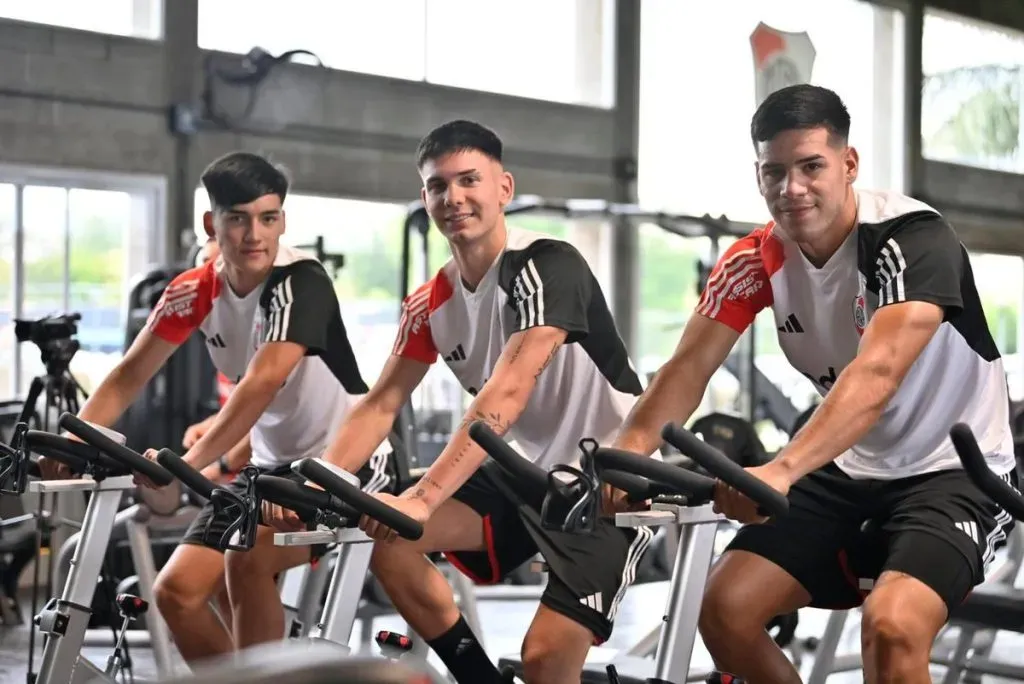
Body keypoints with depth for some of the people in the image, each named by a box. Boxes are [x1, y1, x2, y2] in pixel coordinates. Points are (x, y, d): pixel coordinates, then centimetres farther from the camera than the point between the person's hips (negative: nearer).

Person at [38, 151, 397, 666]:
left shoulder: (300, 281, -21)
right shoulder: (193, 292, -2)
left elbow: (263, 383, -34)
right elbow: (129, 376, 1)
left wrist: (189, 463, -43)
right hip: (271, 464, 7)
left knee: (247, 557, -30)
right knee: (175, 591, -4)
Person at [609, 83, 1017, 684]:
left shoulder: (913, 239, -24)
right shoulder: (754, 261, -5)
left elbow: (877, 373, -39)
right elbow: (689, 367, -15)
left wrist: (781, 471, -53)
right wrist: (625, 454, -34)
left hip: (952, 471, -6)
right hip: (847, 470, 6)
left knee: (892, 627, -30)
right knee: (725, 610, -7)